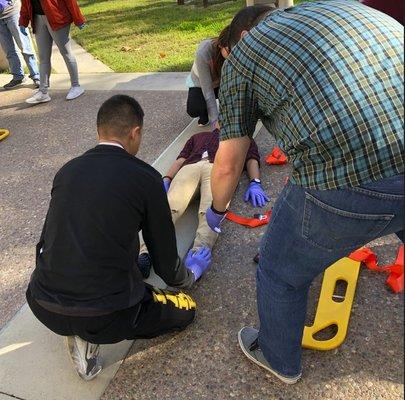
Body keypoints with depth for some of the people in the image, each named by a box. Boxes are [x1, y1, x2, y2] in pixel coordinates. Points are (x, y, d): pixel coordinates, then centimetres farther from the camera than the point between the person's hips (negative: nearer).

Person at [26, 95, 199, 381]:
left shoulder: (67, 170, 6)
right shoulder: (145, 177, -8)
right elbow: (164, 255, 0)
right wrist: (187, 278, 25)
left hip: (42, 306, 6)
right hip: (103, 314, -5)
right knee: (185, 310, 17)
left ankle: (81, 330, 11)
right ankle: (91, 333, 3)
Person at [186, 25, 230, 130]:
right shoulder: (203, 53, -38)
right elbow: (208, 91, -35)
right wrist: (215, 120, -38)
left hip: (221, 82, 3)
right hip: (199, 83, -3)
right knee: (193, 110, -29)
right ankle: (204, 112, 7)